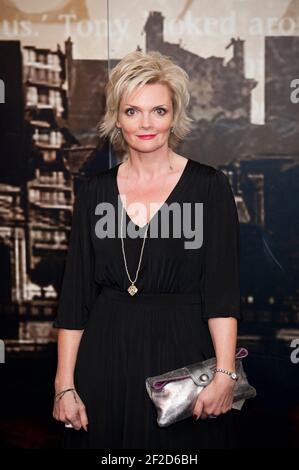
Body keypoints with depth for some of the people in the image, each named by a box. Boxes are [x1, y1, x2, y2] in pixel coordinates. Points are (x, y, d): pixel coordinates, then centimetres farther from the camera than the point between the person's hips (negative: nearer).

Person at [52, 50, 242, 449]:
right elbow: (75, 294, 3)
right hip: (106, 357, 2)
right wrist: (64, 385, -1)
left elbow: (222, 290, -9)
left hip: (185, 355, -2)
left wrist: (224, 374, -20)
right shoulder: (94, 191, 4)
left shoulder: (209, 186, -3)